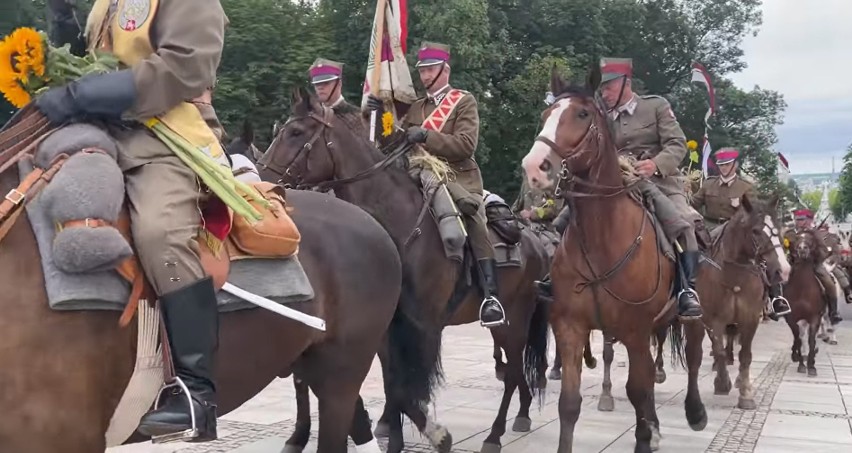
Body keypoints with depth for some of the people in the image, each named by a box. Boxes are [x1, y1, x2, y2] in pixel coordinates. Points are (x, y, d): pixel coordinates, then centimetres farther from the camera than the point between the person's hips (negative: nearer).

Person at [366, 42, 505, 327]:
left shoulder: (464, 101, 6)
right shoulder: (415, 108, 22)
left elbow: (467, 144, -9)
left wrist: (426, 136, -19)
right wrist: (379, 116, 2)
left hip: (459, 178, -6)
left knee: (472, 214, -32)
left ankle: (491, 295, -38)